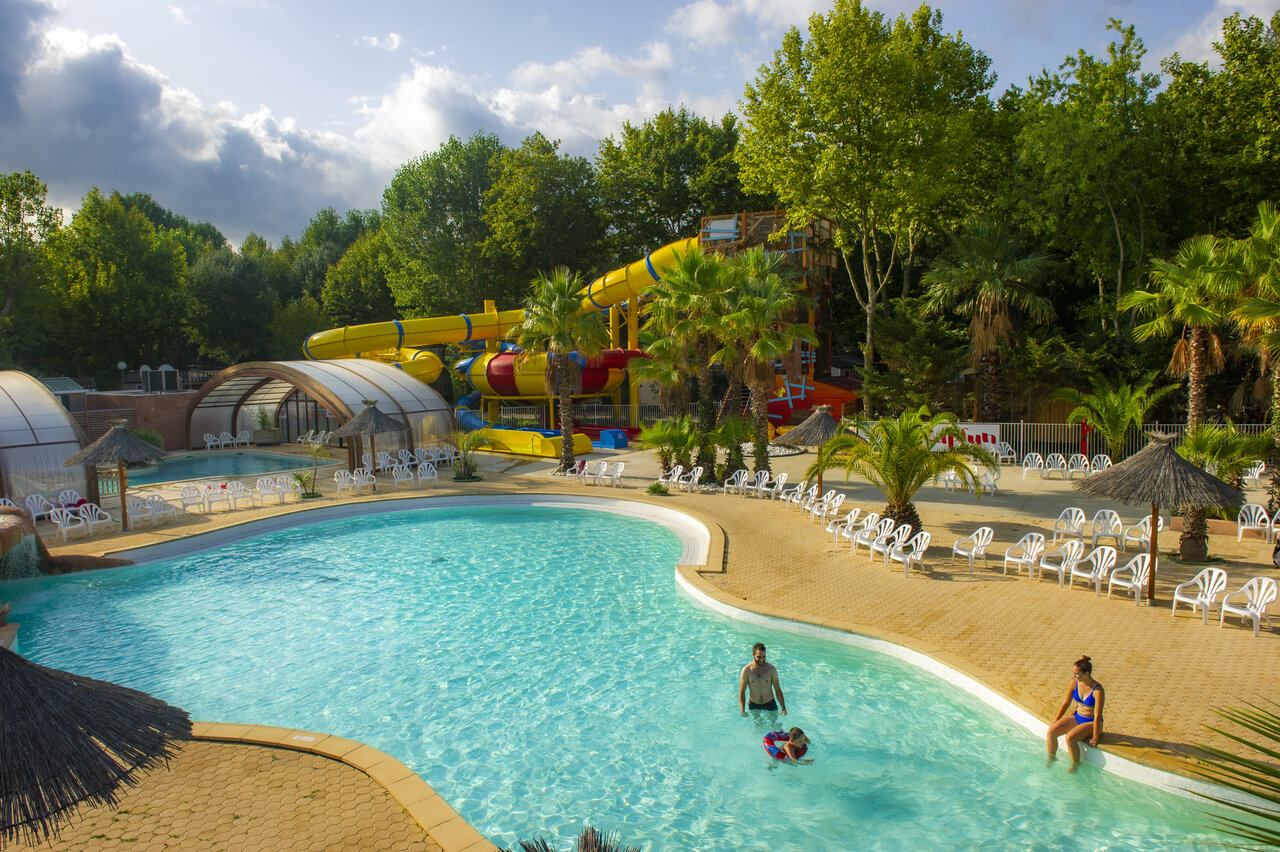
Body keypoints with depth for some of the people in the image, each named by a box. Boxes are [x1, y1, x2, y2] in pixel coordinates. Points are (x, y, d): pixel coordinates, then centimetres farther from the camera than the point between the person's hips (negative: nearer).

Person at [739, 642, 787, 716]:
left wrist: (783, 708, -10)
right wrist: (742, 710, -21)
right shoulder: (746, 670, -14)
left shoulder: (771, 669, -11)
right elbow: (742, 692, -9)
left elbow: (777, 690, -3)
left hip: (770, 704, 0)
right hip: (754, 706, 0)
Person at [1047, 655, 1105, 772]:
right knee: (1051, 730, -17)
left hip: (1091, 722, -6)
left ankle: (1075, 765, -3)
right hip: (1077, 717, 6)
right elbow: (1066, 703, 5)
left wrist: (1095, 737, -17)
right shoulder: (1074, 683, -6)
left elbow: (1097, 716, -20)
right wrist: (1055, 721, 8)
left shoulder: (1098, 690, -24)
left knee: (1070, 737, -30)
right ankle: (1051, 759, 5)